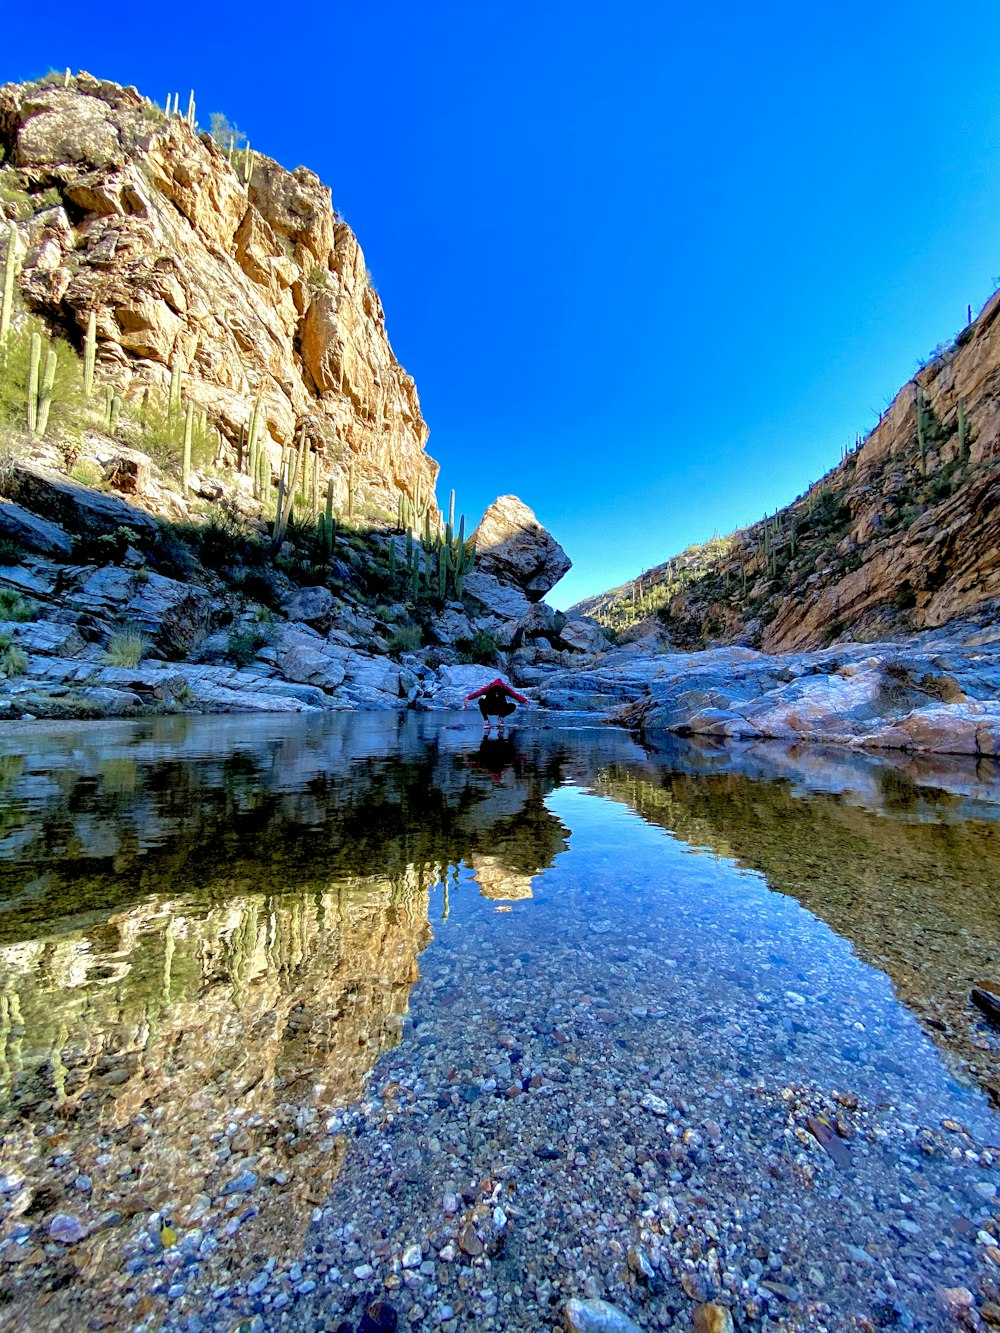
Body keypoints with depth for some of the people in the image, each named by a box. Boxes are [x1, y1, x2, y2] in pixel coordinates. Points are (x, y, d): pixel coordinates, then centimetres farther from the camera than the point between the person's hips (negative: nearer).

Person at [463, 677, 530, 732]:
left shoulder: (505, 689, -15)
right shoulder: (488, 688, -21)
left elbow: (515, 695, -22)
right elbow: (477, 693, -35)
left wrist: (525, 700, -38)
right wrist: (468, 698, -51)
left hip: (500, 709, 2)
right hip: (489, 709, -2)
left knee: (513, 706, -24)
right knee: (481, 701, -31)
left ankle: (501, 717, 6)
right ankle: (486, 720, -10)